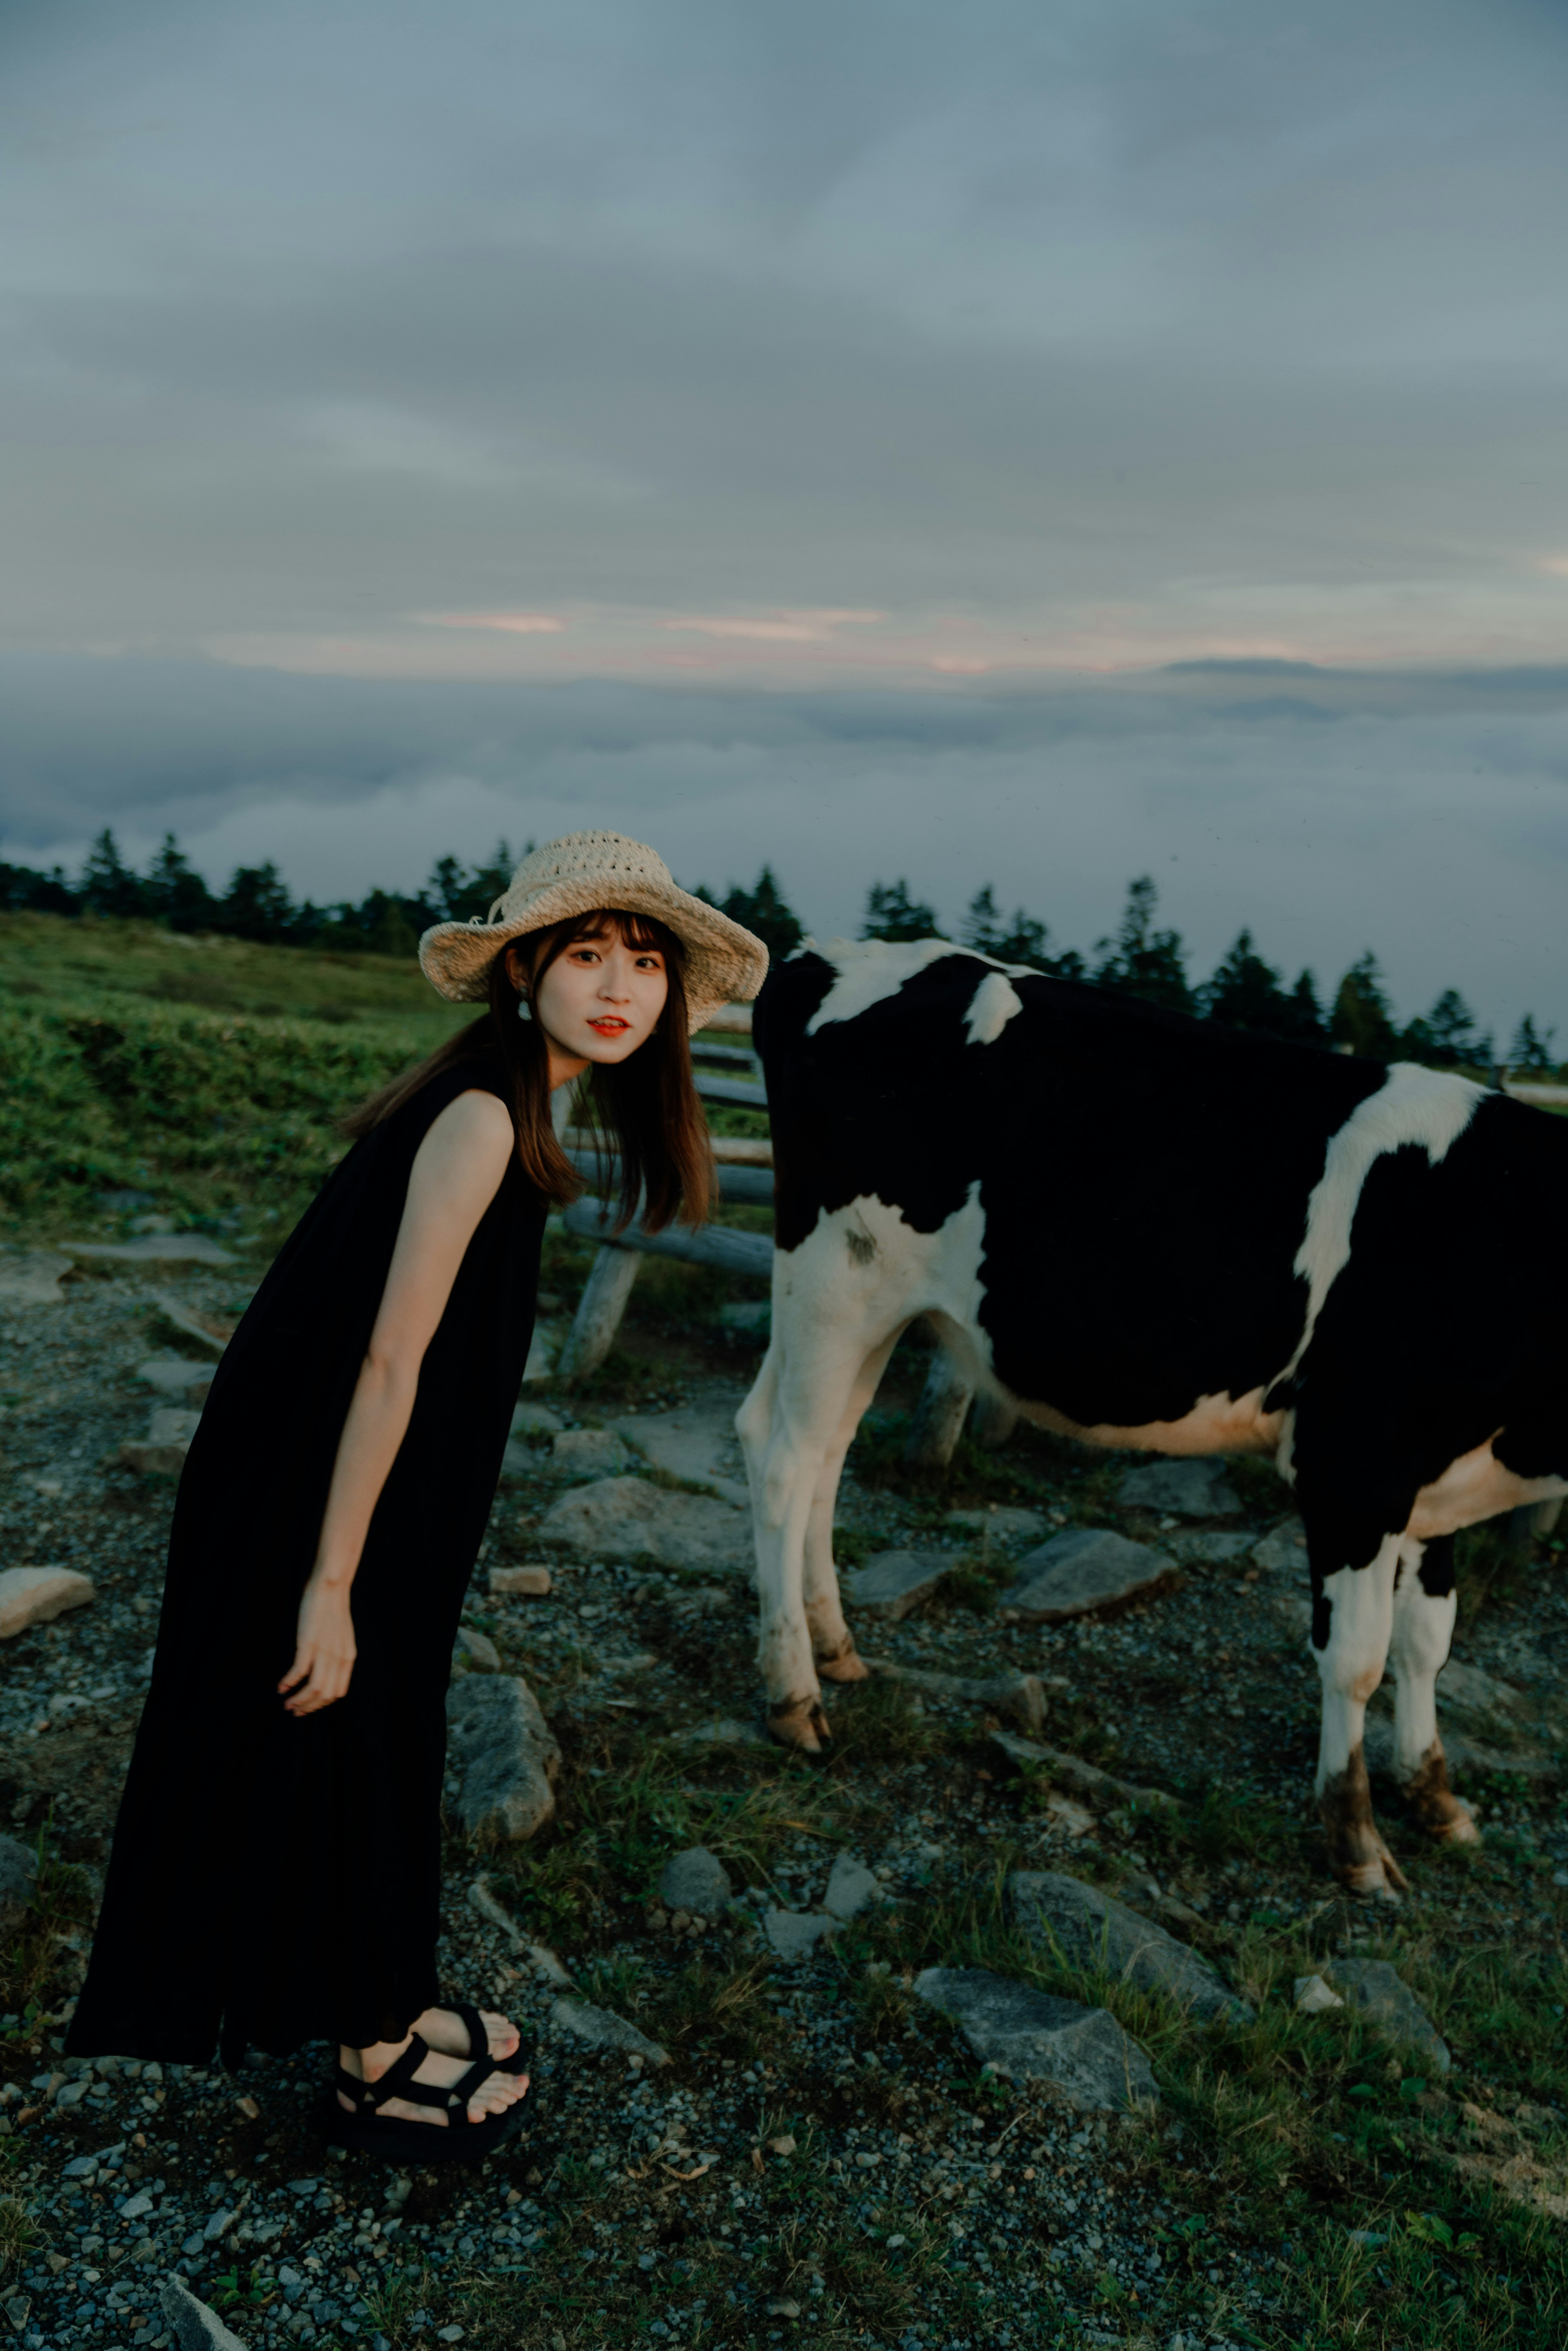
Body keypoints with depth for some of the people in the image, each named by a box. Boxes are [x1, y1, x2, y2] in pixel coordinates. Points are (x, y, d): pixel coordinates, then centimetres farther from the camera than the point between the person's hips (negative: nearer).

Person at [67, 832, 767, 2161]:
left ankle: (384, 2011, 44)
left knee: (383, 1752, 22)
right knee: (341, 1763, 10)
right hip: (317, 1497, -9)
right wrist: (328, 1588, -21)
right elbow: (389, 1363, -25)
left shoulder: (513, 1103, 4)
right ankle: (380, 2070, 31)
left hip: (360, 1492, 9)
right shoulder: (484, 1118, -24)